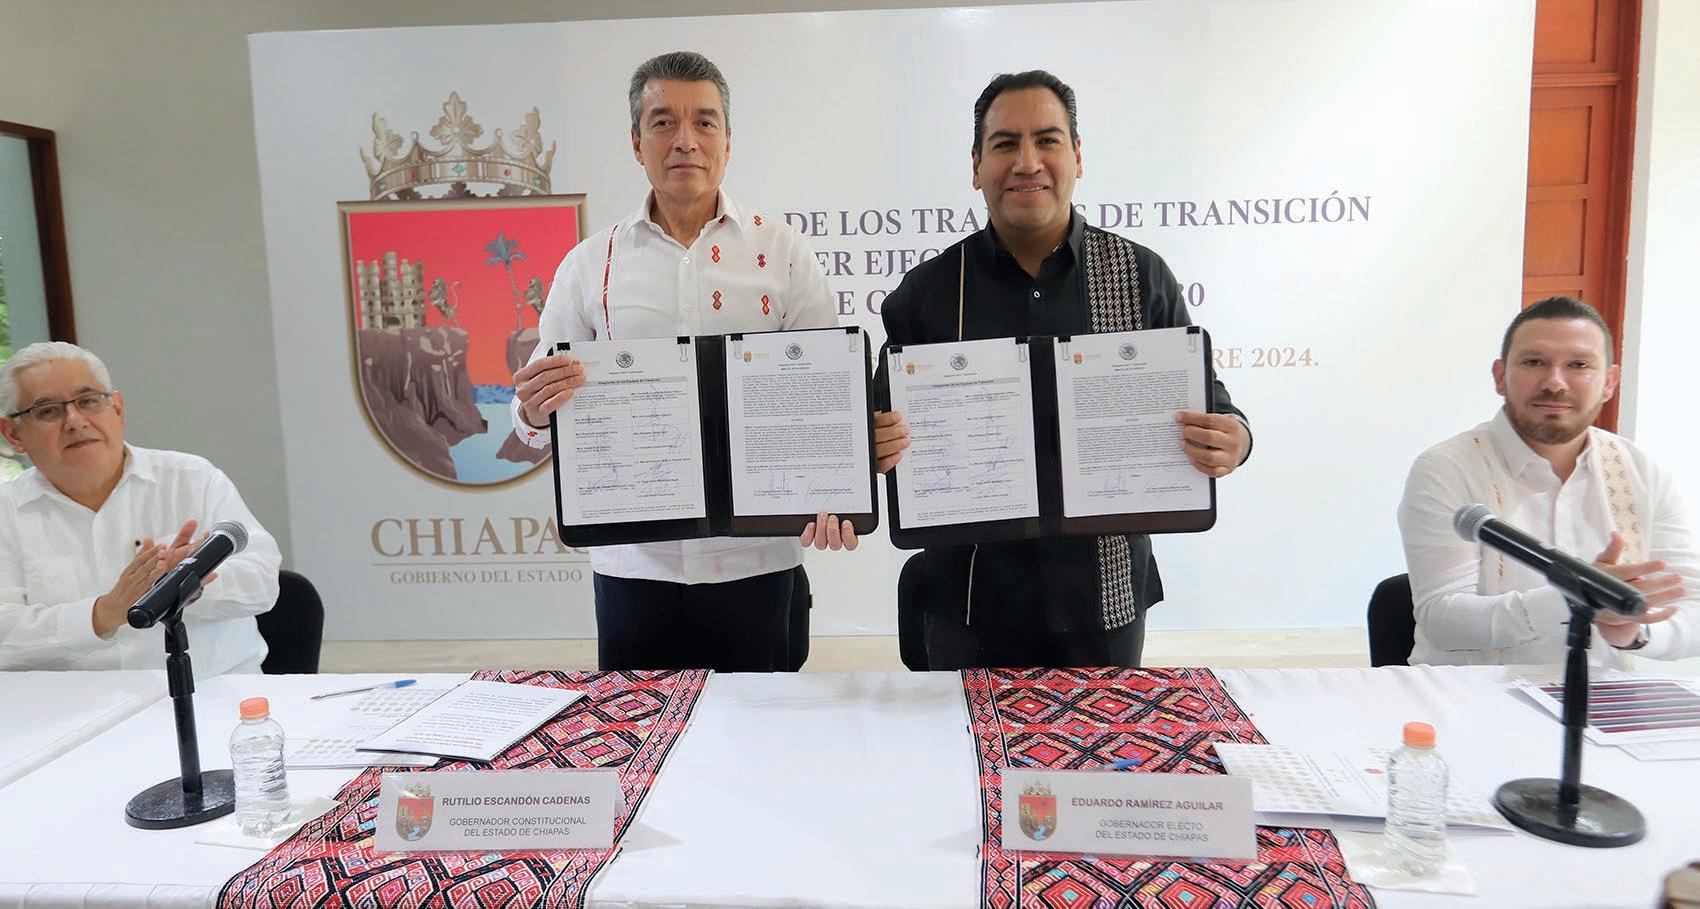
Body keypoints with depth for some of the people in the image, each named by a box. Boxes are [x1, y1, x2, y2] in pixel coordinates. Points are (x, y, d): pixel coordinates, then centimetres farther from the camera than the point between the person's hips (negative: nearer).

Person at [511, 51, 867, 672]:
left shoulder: (781, 252, 1)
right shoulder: (590, 265, 5)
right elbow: (538, 418, 7)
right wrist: (537, 411, -17)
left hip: (757, 560, -1)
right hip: (633, 563, 1)